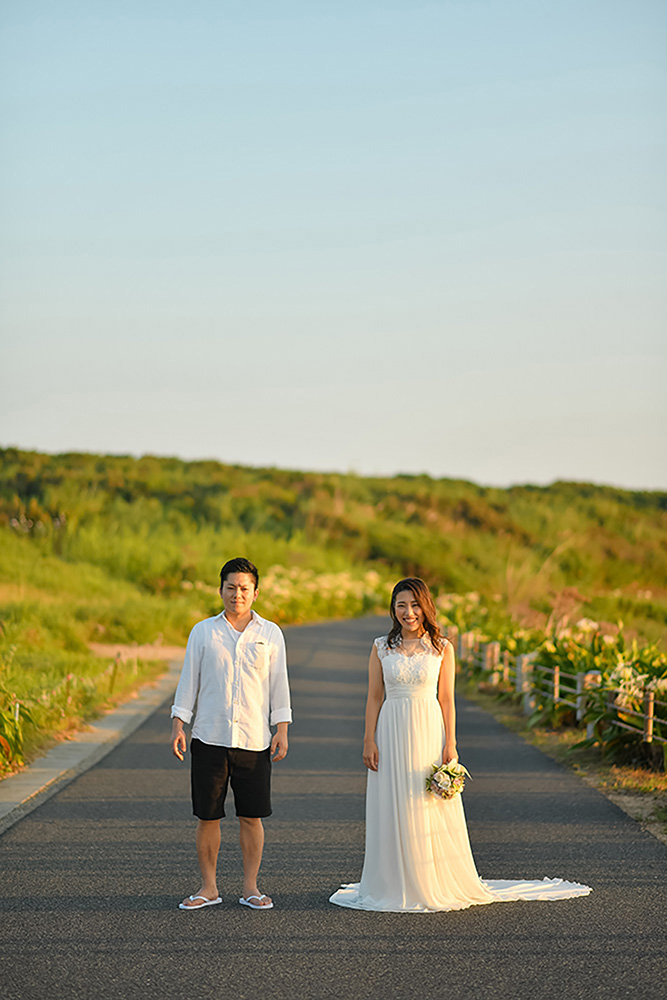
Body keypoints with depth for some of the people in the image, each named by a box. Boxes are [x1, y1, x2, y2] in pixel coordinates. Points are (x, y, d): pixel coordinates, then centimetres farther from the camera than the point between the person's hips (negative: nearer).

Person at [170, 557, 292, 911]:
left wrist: (282, 731, 1)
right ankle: (208, 887, 13)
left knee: (251, 816, 3)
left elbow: (279, 685, 7)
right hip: (209, 738, 0)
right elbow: (188, 682, 7)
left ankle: (250, 887, 14)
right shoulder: (203, 632, 6)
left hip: (254, 741, 0)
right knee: (207, 816, 2)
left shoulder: (270, 634, 7)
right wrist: (178, 726, 0)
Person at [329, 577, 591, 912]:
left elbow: (446, 699, 2)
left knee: (431, 812, 1)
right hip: (392, 733, 1)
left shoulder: (442, 648, 2)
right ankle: (395, 887, 12)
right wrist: (369, 741, -2)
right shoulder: (381, 648, 4)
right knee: (393, 810, 3)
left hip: (429, 733, -1)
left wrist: (450, 743, -5)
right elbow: (374, 698, 5)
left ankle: (436, 886, 12)